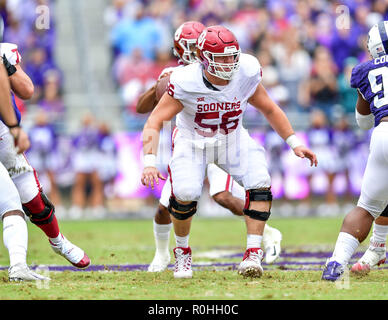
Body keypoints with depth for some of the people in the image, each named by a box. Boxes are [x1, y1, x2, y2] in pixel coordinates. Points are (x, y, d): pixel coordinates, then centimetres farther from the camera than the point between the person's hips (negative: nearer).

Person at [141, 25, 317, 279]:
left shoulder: (246, 75, -17)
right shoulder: (185, 83, -26)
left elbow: (270, 109, 1)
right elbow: (154, 123, -24)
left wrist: (294, 143, -1)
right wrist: (150, 162, -37)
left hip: (232, 141, 3)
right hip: (194, 142, -3)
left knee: (259, 184, -21)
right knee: (185, 194, -24)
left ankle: (253, 254, -15)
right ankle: (183, 253, 4)